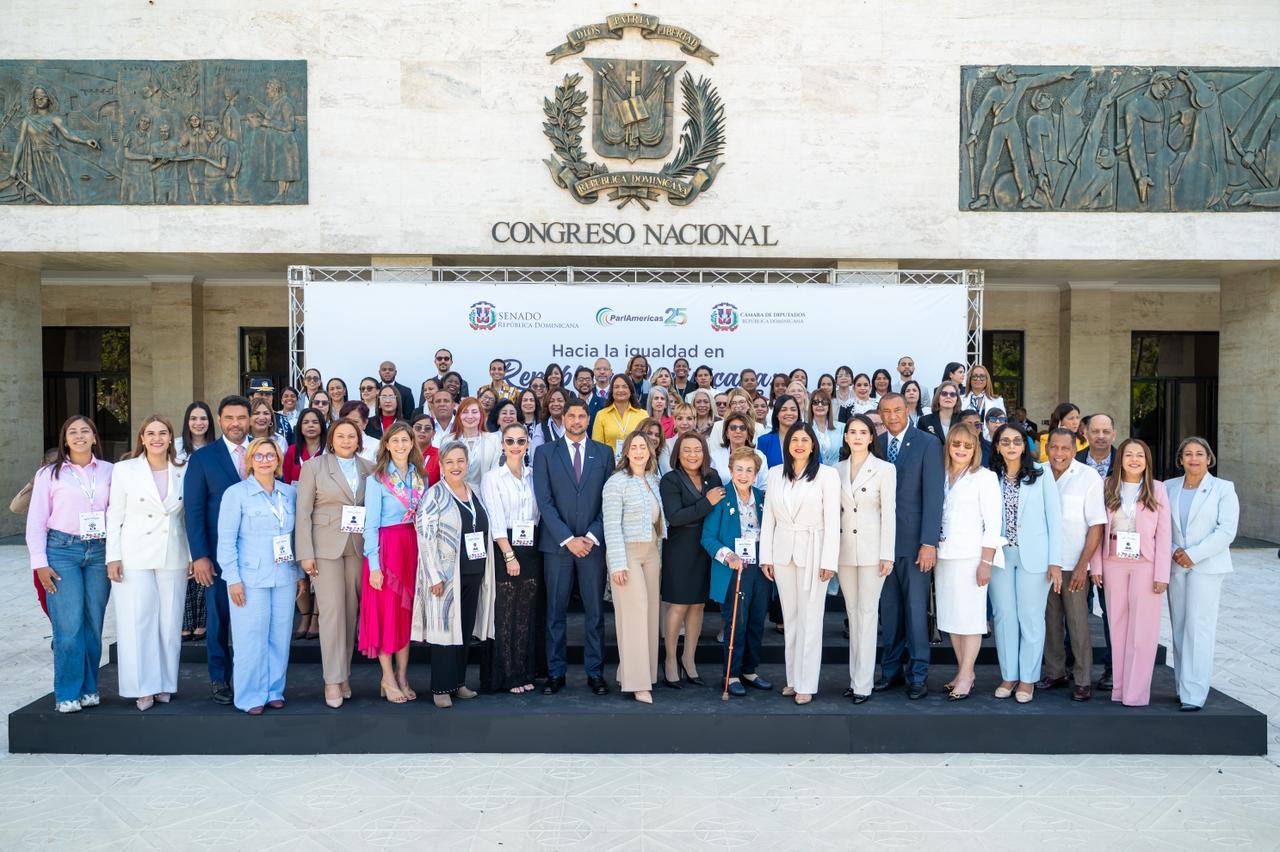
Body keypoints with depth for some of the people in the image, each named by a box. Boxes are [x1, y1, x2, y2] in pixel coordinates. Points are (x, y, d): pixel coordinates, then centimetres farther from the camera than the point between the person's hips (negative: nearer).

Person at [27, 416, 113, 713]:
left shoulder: (110, 471, 6)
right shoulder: (49, 474, 3)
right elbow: (36, 521, 3)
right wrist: (40, 563, -3)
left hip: (100, 552, 2)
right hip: (62, 550, -2)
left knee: (94, 624, 5)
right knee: (69, 627, -5)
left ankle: (89, 688, 18)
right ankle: (67, 694, 7)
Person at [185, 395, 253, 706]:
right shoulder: (202, 457, 1)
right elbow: (193, 510, -2)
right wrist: (199, 556, -9)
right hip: (219, 552, -1)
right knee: (219, 617, 8)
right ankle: (219, 679, 21)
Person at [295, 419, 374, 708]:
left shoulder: (368, 469, 9)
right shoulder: (313, 466, 2)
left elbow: (375, 510, 10)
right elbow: (303, 512, -2)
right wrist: (305, 554, -9)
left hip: (358, 548, 3)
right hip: (325, 547, -3)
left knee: (351, 612, 7)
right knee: (331, 611, -5)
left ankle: (344, 673, 18)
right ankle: (333, 680, 2)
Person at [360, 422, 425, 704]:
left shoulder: (420, 477, 9)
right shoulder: (377, 478, -5)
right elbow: (371, 524, -8)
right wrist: (373, 565, -13)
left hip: (414, 547, 5)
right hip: (386, 548, -5)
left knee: (408, 611, 8)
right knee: (386, 610, 0)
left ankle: (402, 677, 18)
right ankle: (388, 678, 11)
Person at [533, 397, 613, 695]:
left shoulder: (604, 452, 7)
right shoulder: (546, 453, 4)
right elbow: (544, 501, -3)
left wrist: (592, 536, -7)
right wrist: (568, 539, -11)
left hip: (593, 542, 1)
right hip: (557, 543, -1)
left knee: (595, 611, 6)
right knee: (555, 611, 5)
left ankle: (595, 672, 16)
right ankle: (555, 672, 15)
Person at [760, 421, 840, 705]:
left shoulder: (827, 474, -5)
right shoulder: (775, 473, 7)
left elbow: (832, 520, -6)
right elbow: (768, 517, 7)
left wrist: (829, 561, -10)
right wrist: (766, 556, 3)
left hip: (813, 551, -4)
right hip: (782, 551, 4)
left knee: (810, 618, 1)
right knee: (790, 617, 11)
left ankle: (806, 684, 8)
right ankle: (793, 678, 20)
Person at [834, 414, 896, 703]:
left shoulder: (885, 469, -3)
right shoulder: (837, 469, 8)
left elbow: (889, 513, -5)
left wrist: (887, 554, -10)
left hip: (872, 549, -4)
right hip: (844, 548, 4)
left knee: (867, 613, -2)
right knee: (853, 614, 10)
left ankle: (862, 683, 2)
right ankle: (855, 677, 18)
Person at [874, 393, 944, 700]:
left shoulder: (928, 443, -5)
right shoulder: (876, 444, 7)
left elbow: (933, 495, -9)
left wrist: (929, 542, -14)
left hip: (913, 539, -4)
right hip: (882, 538, 4)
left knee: (916, 608, 2)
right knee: (889, 609, 11)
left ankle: (918, 674, 14)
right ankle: (891, 668, 23)